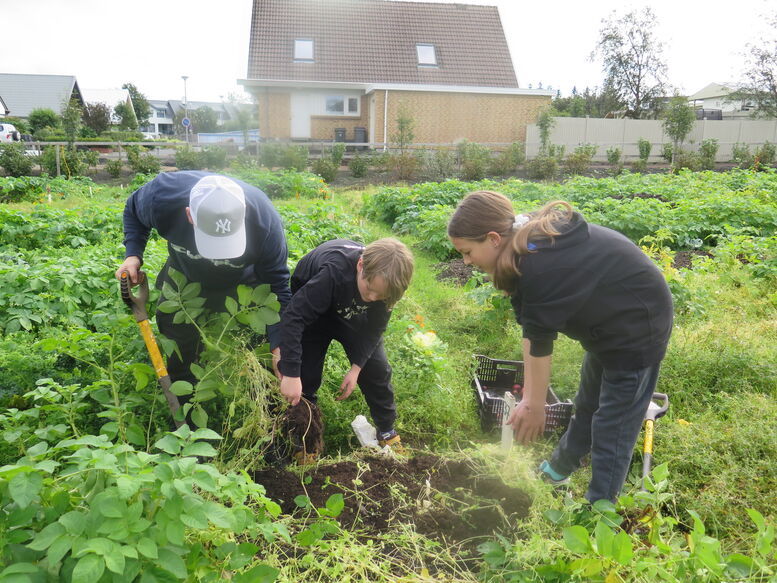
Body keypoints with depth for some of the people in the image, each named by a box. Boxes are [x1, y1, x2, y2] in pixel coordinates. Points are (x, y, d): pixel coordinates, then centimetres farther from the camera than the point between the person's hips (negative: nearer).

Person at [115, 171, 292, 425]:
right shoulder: (161, 196, -35)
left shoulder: (265, 221, -39)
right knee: (178, 359, 6)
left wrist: (279, 345, -32)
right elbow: (133, 209, -7)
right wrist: (133, 254, -23)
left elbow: (277, 285, -26)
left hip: (242, 285, -1)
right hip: (185, 279, 2)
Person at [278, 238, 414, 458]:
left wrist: (357, 367, -22)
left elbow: (375, 326, -14)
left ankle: (388, 432, 13)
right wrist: (291, 373, -47)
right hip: (312, 307, -3)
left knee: (376, 368, -5)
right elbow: (293, 317, -44)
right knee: (306, 376, -9)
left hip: (352, 314, 3)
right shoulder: (334, 271, -44)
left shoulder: (384, 279, -29)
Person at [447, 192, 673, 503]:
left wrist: (535, 405, -9)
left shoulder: (539, 270, -35)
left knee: (612, 429, 2)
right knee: (587, 404, 26)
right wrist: (529, 397, -6)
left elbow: (539, 340, -24)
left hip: (637, 330, -9)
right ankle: (560, 467, 47)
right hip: (612, 320, 9)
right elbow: (533, 331, -6)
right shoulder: (530, 235, -6)